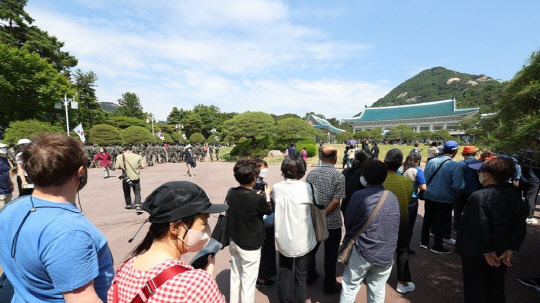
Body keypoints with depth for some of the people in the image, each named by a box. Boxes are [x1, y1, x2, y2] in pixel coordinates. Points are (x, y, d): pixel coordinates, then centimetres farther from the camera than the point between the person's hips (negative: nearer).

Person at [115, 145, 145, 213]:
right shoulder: (137, 156, -4)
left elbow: (117, 167, -5)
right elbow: (143, 166, -6)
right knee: (137, 192, 5)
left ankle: (128, 205, 37)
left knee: (127, 192, 21)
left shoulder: (120, 157, -4)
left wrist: (123, 167, 14)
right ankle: (138, 207, -10)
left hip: (126, 177, 0)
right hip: (136, 177, 0)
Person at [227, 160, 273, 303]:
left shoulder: (231, 193, -11)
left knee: (235, 276, 24)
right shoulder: (258, 199, -27)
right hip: (250, 247, -6)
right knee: (248, 281, 12)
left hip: (233, 242, 6)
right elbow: (269, 210, -6)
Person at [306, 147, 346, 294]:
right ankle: (329, 285, 28)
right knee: (330, 254, 13)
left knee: (311, 249, 22)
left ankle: (310, 276, 42)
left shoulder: (311, 174, -4)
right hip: (332, 222, -4)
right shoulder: (339, 176, -15)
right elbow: (336, 201, -20)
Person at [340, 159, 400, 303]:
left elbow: (348, 223, -4)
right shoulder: (393, 198, 1)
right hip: (387, 255, 4)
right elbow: (395, 228, 9)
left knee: (350, 287, 13)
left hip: (363, 252, -4)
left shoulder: (359, 196, -13)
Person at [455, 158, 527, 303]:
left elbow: (480, 227, -25)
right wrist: (511, 250, 2)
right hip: (501, 255, 6)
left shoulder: (479, 196, -25)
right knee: (497, 290, 24)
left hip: (476, 253, -6)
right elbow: (521, 225, 0)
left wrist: (487, 251, -12)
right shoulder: (514, 195, -3)